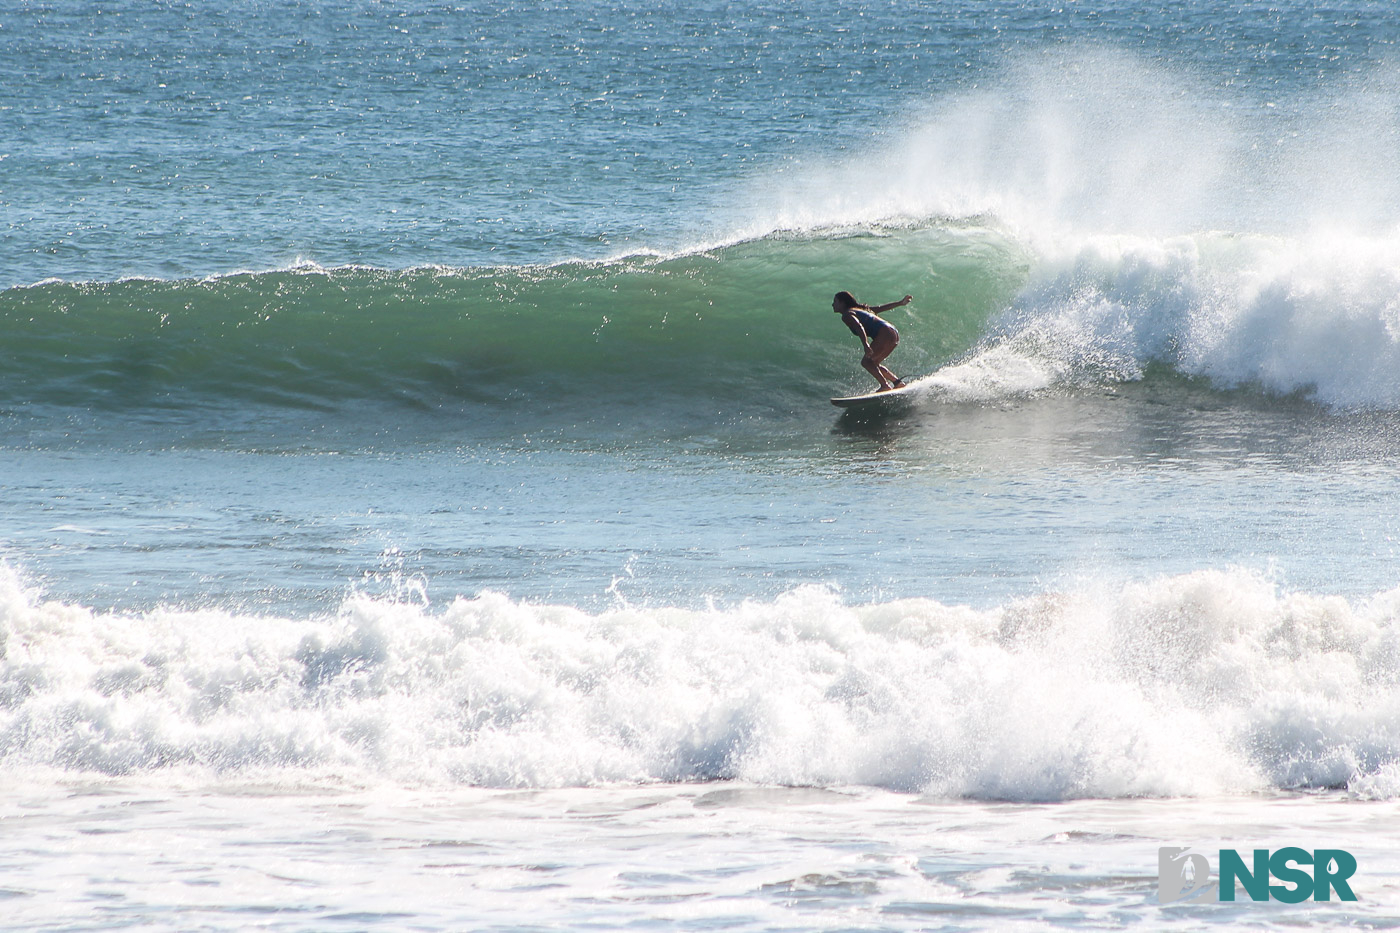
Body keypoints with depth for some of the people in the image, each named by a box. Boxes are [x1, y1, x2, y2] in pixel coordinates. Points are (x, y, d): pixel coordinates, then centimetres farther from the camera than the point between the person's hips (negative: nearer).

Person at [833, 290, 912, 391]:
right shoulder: (859, 309, 25)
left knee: (866, 362, -13)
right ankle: (897, 382, 13)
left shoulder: (847, 315, -3)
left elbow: (859, 327, -21)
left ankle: (885, 386, -23)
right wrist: (900, 303, 39)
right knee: (873, 364, 17)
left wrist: (866, 345, -34)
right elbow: (880, 308, 31)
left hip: (885, 334, -9)